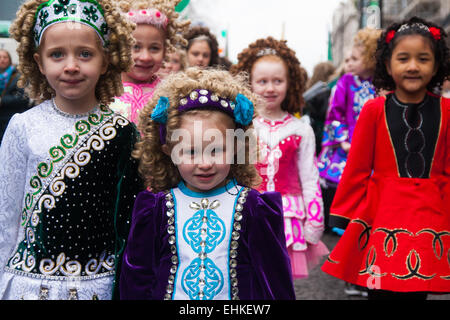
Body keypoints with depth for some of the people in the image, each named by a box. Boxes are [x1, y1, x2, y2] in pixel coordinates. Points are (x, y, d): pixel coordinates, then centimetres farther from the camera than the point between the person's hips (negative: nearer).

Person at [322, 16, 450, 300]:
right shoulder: (375, 110, -3)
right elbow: (356, 168, 1)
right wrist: (341, 217, 3)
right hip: (382, 212, -1)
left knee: (418, 289, 8)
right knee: (382, 291, 2)